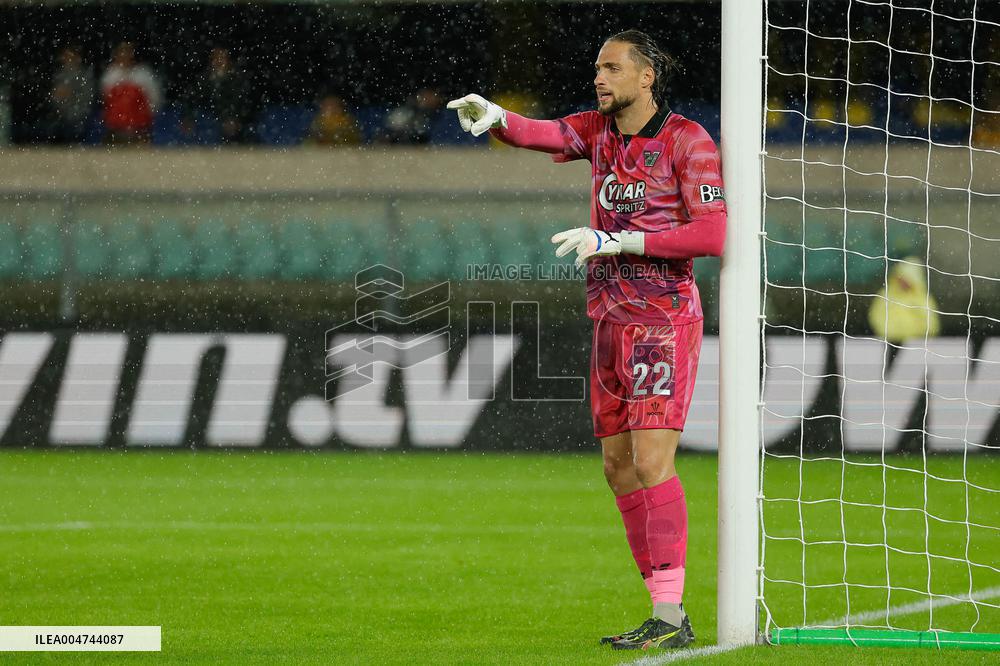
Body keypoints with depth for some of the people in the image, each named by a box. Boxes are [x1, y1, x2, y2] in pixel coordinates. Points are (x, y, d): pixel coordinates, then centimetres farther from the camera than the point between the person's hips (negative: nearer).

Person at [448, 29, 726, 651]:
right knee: (620, 469, 7)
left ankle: (671, 616, -16)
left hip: (664, 319, -7)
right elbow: (543, 133, -8)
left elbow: (713, 234, -17)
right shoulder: (599, 129, 9)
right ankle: (666, 612, 12)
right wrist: (496, 117, -30)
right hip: (611, 319, 7)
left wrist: (619, 240, -20)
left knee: (651, 461, -16)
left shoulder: (688, 140, -9)